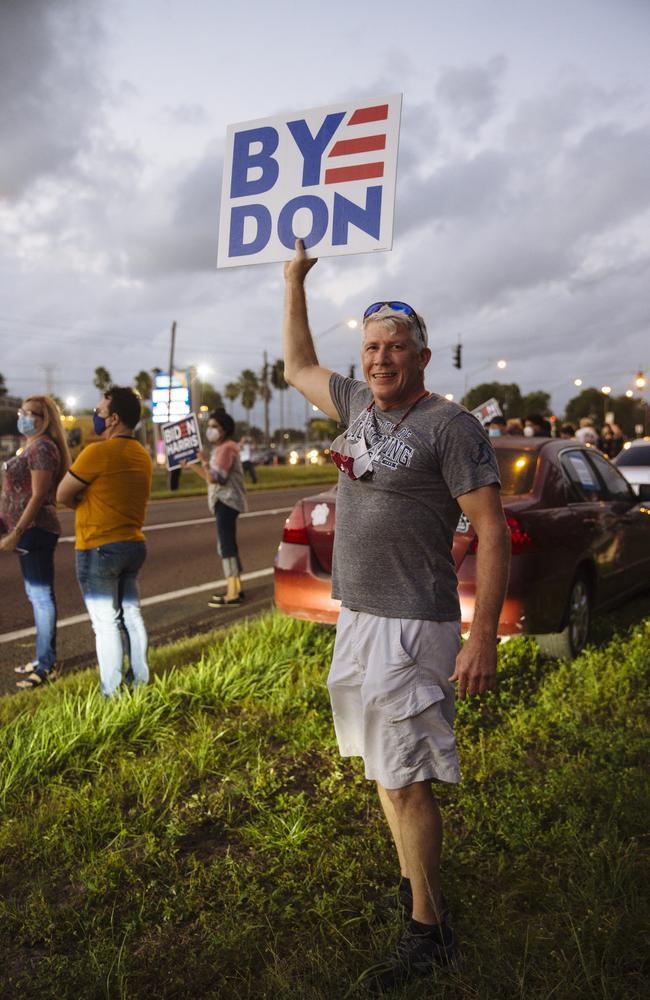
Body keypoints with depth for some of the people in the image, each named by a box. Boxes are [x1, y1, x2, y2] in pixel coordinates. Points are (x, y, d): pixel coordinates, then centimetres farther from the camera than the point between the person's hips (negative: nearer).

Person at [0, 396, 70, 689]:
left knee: (42, 595, -5)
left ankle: (47, 666, 2)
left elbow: (38, 495, -20)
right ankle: (44, 659, 26)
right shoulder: (32, 446, 18)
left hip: (35, 530, -11)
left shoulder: (42, 448, -14)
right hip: (30, 530, 11)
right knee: (36, 594, 16)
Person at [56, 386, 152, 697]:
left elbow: (62, 496, -11)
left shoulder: (98, 452, -17)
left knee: (106, 622, 0)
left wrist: (82, 503, 6)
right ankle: (140, 681, 26)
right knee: (131, 615, 17)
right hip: (134, 544, 8)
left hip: (99, 549, -8)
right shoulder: (142, 455, 8)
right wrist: (90, 502, 3)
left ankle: (113, 694, 6)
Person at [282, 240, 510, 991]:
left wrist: (483, 638, -20)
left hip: (411, 626, -7)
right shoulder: (359, 404, 9)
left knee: (403, 778, -2)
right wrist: (294, 282, 28)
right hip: (356, 618, 8)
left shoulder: (450, 425, -11)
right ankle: (412, 882, 36)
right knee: (383, 767, 17)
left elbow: (492, 532, -14)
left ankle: (429, 930, 16)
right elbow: (298, 366, 27)